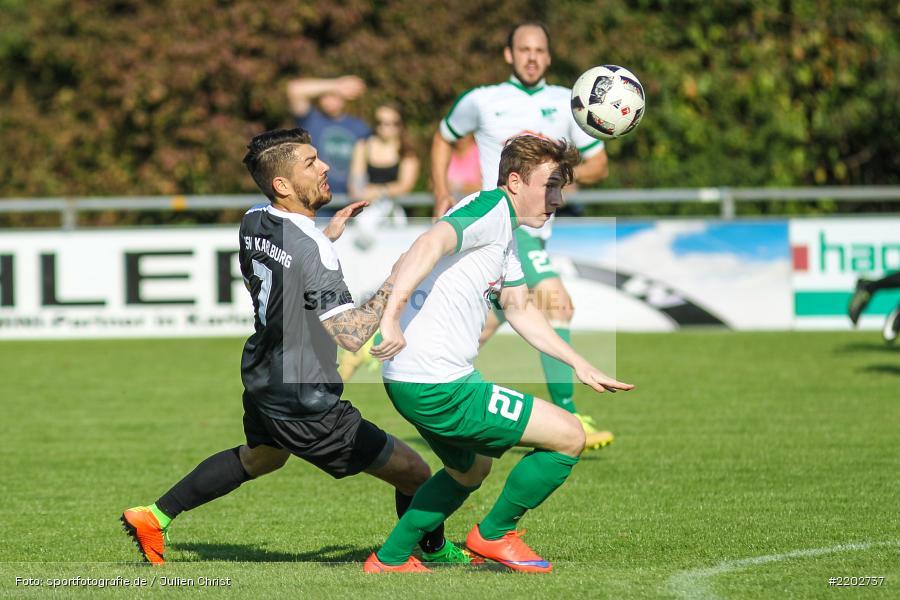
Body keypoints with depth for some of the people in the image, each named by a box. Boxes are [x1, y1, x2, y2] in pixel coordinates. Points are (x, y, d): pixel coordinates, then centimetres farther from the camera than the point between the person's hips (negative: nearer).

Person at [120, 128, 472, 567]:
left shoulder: (253, 223, -2)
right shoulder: (311, 250, -27)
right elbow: (350, 335, -31)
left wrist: (328, 234, 14)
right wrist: (395, 282, -23)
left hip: (261, 379, 9)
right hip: (308, 406, -9)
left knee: (257, 458, 39)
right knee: (413, 473, 3)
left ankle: (155, 516, 41)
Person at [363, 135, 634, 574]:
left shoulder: (506, 235, 19)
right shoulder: (492, 210, -13)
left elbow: (520, 310, 29)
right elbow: (431, 243, -31)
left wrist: (579, 364, 27)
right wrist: (391, 315, -44)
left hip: (412, 384, 11)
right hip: (438, 388, -11)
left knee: (469, 471, 35)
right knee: (568, 436, -5)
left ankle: (389, 559, 37)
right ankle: (493, 535, 10)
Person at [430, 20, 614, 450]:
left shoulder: (567, 104, 11)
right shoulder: (482, 101, 4)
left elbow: (599, 164, 13)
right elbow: (444, 138, 21)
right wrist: (441, 195, 9)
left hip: (536, 231, 6)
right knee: (557, 302, -21)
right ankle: (566, 417, -21)